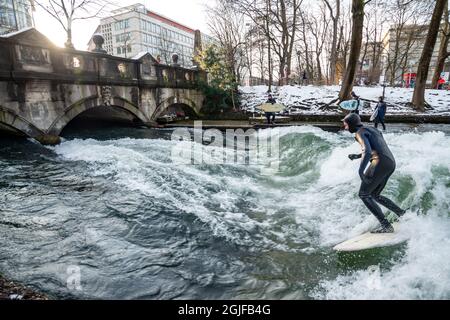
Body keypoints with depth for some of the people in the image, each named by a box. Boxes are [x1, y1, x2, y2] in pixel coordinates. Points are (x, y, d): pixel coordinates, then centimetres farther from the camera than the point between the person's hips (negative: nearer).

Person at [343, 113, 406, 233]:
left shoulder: (360, 132, -5)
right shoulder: (372, 129, 23)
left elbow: (367, 151, -21)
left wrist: (360, 171, -28)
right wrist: (357, 156, 32)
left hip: (380, 164, -9)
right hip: (391, 164, 9)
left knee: (364, 195, 1)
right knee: (375, 195, 22)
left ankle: (386, 226, -1)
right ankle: (402, 214, 17)